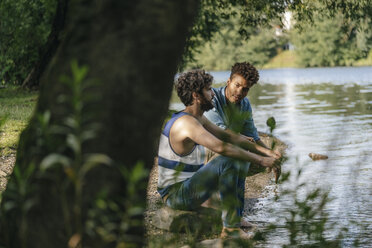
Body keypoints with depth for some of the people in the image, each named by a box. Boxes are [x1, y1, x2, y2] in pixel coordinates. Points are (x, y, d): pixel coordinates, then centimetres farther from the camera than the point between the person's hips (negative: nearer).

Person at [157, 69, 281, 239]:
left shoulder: (198, 119, 10)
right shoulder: (186, 122, -23)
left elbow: (228, 136, 11)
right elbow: (221, 147, -34)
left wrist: (264, 151, 1)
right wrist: (260, 160, -28)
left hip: (188, 184, 10)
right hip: (175, 194, -10)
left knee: (240, 159, 13)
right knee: (227, 162, -27)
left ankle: (237, 217, 9)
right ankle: (230, 228, -20)